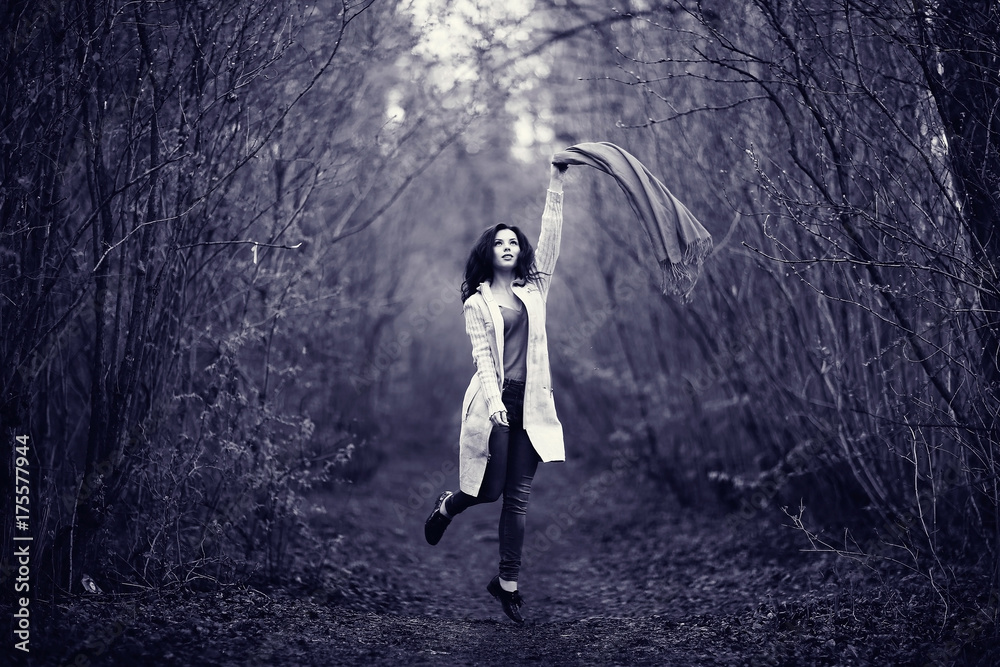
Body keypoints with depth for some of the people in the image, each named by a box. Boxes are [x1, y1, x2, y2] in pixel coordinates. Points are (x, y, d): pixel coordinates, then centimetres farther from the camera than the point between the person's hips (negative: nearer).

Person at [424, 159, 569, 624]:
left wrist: (555, 186, 0)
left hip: (530, 402, 3)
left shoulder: (534, 288, 13)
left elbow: (551, 239, 6)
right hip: (494, 402, -3)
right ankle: (447, 507, 31)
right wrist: (493, 399, -21)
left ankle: (508, 582, 11)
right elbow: (481, 355, -6)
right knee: (490, 489, -4)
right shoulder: (476, 302, 4)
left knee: (518, 495, 3)